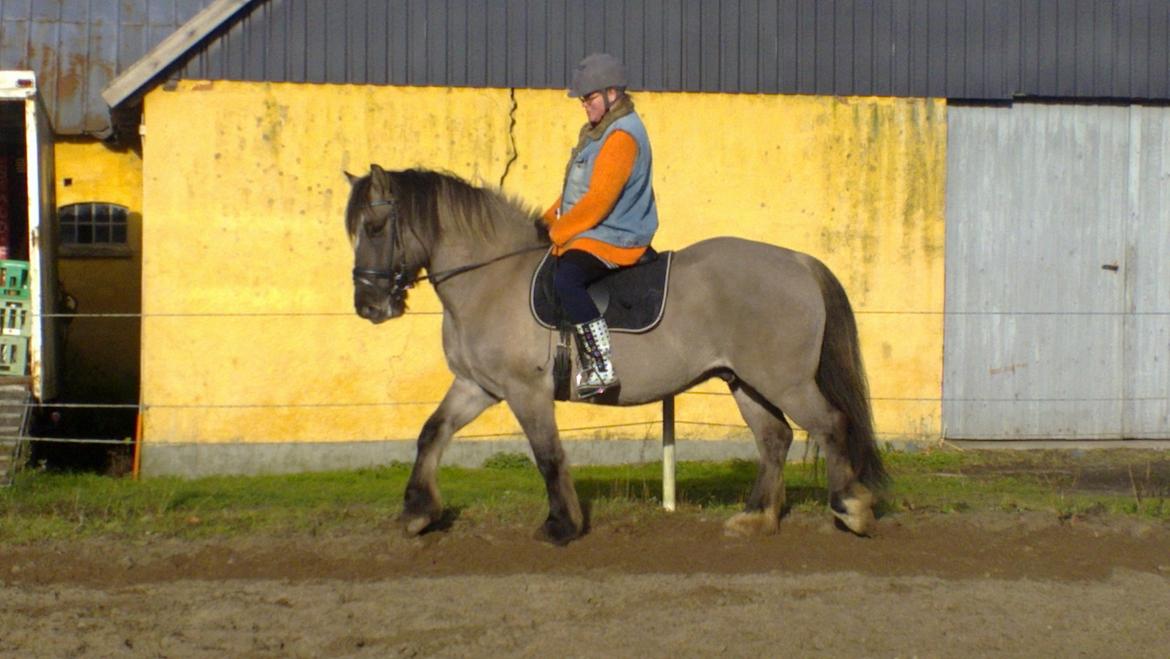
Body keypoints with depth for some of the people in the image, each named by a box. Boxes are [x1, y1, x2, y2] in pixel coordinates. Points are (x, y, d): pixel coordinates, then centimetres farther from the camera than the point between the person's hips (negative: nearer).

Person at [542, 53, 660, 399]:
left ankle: (601, 368, -34)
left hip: (614, 239, -12)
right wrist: (550, 221, 9)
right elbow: (576, 190, 22)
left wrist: (558, 232, -16)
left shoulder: (622, 136, -18)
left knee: (566, 279, -34)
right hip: (592, 232, 12)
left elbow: (598, 200, -24)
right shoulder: (597, 130, 15)